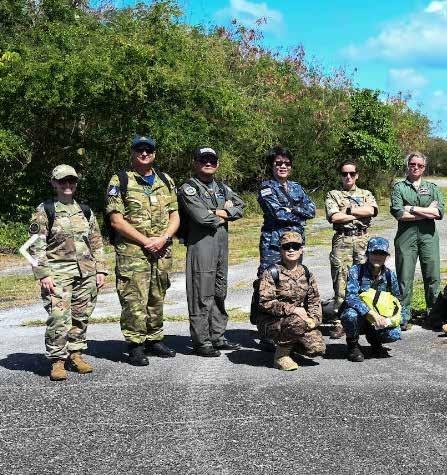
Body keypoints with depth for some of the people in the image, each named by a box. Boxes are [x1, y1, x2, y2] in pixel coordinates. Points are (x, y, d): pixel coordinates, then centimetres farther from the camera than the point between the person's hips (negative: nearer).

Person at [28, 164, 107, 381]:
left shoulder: (85, 211, 14)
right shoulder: (44, 211, 0)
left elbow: (97, 243, 17)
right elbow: (36, 246, -5)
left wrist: (100, 269, 10)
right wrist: (43, 274, -13)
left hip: (86, 272, 5)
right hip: (58, 272, -5)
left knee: (81, 316, 8)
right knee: (59, 318, -12)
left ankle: (75, 354, 22)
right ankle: (57, 361, -2)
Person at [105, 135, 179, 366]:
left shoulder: (166, 181, 14)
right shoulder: (120, 181, -1)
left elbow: (175, 216, 11)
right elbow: (116, 220, -8)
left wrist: (163, 238, -8)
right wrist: (145, 241, -14)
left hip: (162, 251, 5)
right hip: (132, 252, -5)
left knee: (157, 297, 12)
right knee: (134, 299, -6)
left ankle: (154, 339, 24)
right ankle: (135, 346, 1)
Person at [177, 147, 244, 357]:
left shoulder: (222, 188, 19)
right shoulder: (188, 189, -4)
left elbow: (240, 208, 8)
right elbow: (201, 216, -16)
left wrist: (220, 213, -8)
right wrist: (223, 216, -1)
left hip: (222, 244, 8)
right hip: (200, 244, -7)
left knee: (220, 293, 13)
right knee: (202, 295, -7)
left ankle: (218, 337, 23)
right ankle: (201, 341, -1)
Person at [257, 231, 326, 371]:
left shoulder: (306, 274, 7)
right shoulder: (272, 272, -11)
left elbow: (315, 300, 12)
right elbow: (265, 303, -18)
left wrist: (314, 319, -9)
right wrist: (293, 309, -25)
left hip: (299, 319, 6)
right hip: (271, 322, -5)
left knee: (317, 349, -14)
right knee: (297, 322, -36)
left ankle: (287, 342, 16)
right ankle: (280, 355, -12)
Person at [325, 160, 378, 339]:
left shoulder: (366, 194, 17)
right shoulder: (333, 195, 11)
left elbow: (371, 210, -4)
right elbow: (334, 217, -6)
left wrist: (348, 210, -5)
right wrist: (359, 214, -2)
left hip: (363, 239, 2)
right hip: (342, 240, -2)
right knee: (341, 282, -6)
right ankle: (339, 322, -4)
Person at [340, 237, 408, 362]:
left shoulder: (389, 275, -2)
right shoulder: (356, 270, -14)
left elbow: (398, 300, 9)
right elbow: (351, 297, -27)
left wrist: (395, 317, -11)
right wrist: (373, 314, -36)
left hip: (378, 320, 3)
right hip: (359, 316, -3)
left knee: (394, 334, -26)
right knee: (351, 314, -37)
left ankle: (374, 339, 11)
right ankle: (352, 345, -6)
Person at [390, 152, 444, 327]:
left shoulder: (432, 187, 15)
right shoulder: (399, 187, 9)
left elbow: (440, 212, -1)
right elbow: (397, 212, -8)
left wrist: (412, 209, -5)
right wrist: (428, 212, -4)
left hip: (429, 235, 2)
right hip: (406, 235, -2)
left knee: (433, 276, 1)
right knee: (404, 277, -2)